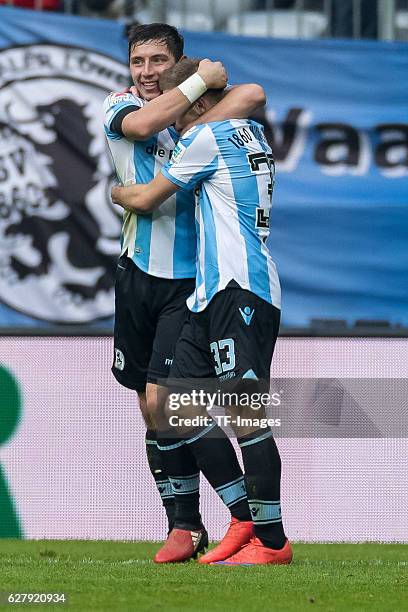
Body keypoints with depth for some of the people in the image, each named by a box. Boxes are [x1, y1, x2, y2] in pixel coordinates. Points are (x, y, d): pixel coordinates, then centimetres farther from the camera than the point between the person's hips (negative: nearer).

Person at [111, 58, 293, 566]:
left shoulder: (209, 138, -6)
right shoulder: (251, 133, 19)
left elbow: (145, 201, 1)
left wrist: (116, 193, 24)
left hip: (238, 290, -10)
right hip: (216, 292, 10)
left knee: (244, 411, -12)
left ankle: (272, 541, -12)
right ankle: (248, 518, 7)